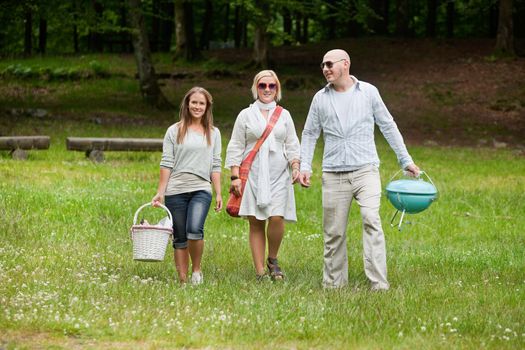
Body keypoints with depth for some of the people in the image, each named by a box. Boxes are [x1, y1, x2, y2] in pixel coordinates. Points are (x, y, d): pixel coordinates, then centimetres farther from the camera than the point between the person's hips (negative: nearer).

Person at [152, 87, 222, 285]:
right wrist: (160, 192, -1)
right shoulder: (174, 131, 7)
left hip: (201, 189, 0)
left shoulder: (213, 133, 12)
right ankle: (182, 280, 9)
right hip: (175, 191, 0)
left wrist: (218, 194, 5)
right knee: (179, 238, 3)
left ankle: (196, 269, -4)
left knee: (195, 229, -23)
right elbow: (166, 163, 4)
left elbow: (215, 166, 11)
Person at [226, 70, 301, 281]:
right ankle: (260, 272, 2)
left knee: (276, 218, -15)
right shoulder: (246, 115, 9)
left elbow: (292, 145, 14)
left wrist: (295, 166, -4)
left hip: (278, 176, 1)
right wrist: (235, 176, -3)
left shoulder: (284, 115, 15)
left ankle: (272, 260, 9)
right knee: (256, 223, -2)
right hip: (253, 175, -1)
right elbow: (235, 148, 6)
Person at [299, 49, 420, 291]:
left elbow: (388, 127, 10)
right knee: (334, 232, 3)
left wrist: (405, 160, 10)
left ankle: (379, 283, -21)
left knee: (371, 220, -19)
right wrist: (305, 166, 4)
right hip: (334, 174, 2)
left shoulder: (368, 92, 4)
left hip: (365, 170, -2)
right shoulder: (321, 98, 9)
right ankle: (334, 283, 16)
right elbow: (309, 134, 16)